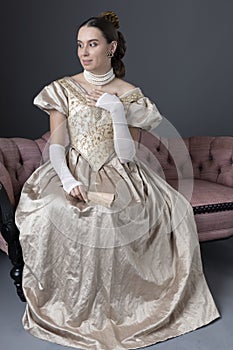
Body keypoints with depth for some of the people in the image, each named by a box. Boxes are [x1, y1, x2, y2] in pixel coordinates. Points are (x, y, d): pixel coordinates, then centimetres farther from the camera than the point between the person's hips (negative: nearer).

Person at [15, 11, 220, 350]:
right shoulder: (63, 89, 6)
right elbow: (56, 147, -1)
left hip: (118, 178, 1)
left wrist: (116, 111, -14)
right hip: (73, 175, 0)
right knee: (54, 214, -33)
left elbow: (127, 156, -5)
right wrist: (68, 180, -19)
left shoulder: (131, 96, 3)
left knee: (175, 209, -21)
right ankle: (65, 302, -6)